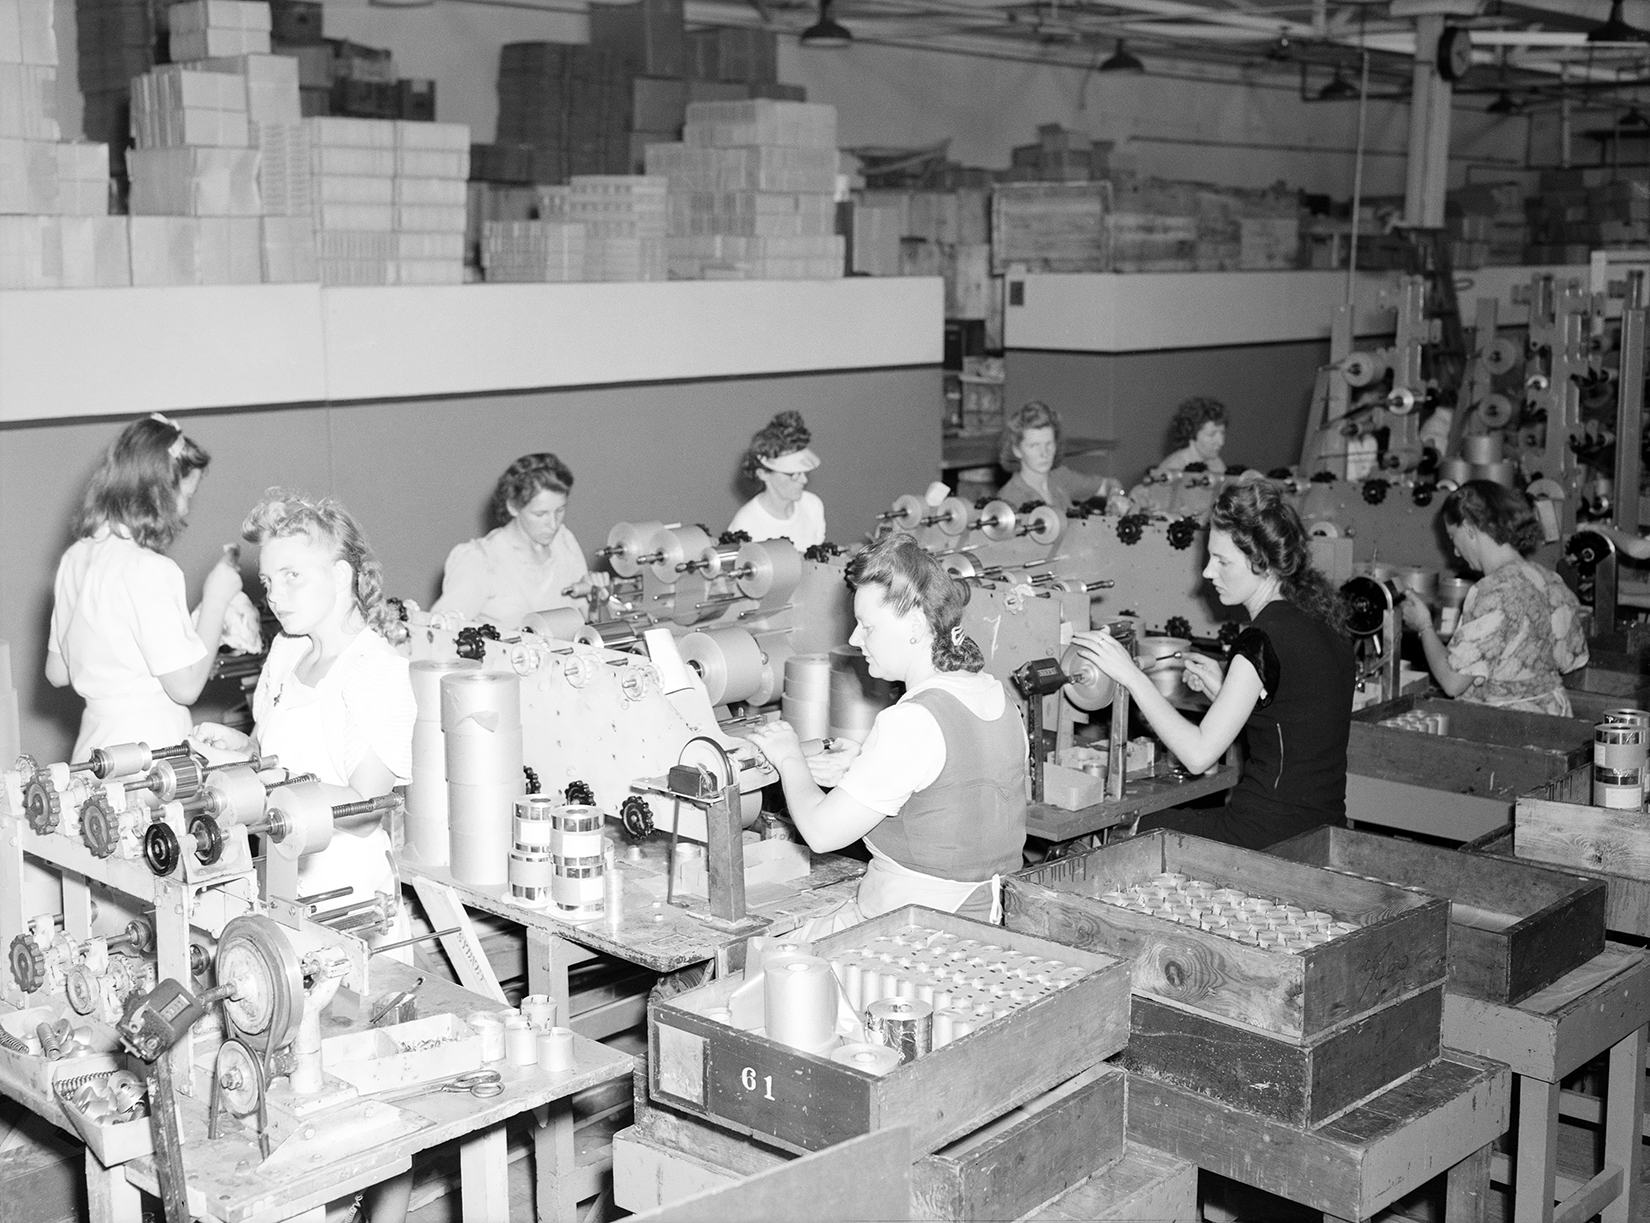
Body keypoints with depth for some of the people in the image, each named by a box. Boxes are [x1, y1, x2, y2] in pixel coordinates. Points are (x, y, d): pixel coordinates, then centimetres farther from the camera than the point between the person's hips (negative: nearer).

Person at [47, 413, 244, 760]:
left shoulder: (75, 558, 7)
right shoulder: (151, 570, -17)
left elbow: (57, 673, 16)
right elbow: (185, 687, -14)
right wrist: (216, 598, -7)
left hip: (94, 744, 8)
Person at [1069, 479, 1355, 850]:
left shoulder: (1266, 638, -19)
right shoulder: (1321, 621, 8)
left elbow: (1198, 754, -21)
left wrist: (1131, 675, -16)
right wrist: (1222, 692, 9)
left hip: (1270, 836, -9)